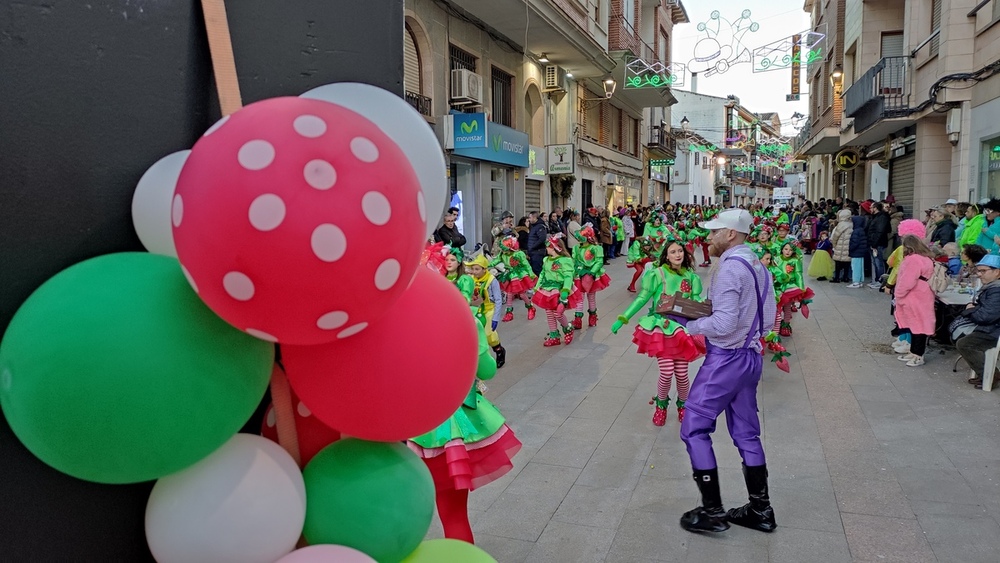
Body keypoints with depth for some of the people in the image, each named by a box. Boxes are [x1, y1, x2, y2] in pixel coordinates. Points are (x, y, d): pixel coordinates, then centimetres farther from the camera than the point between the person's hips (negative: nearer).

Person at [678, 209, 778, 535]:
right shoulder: (757, 265, 10)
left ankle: (712, 511, 5)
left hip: (726, 358, -9)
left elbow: (724, 323, -25)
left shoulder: (729, 268, -19)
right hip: (750, 356, 9)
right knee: (746, 432, 16)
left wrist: (692, 326, -10)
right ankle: (760, 510, 24)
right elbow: (768, 314, 14)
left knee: (694, 428, 1)